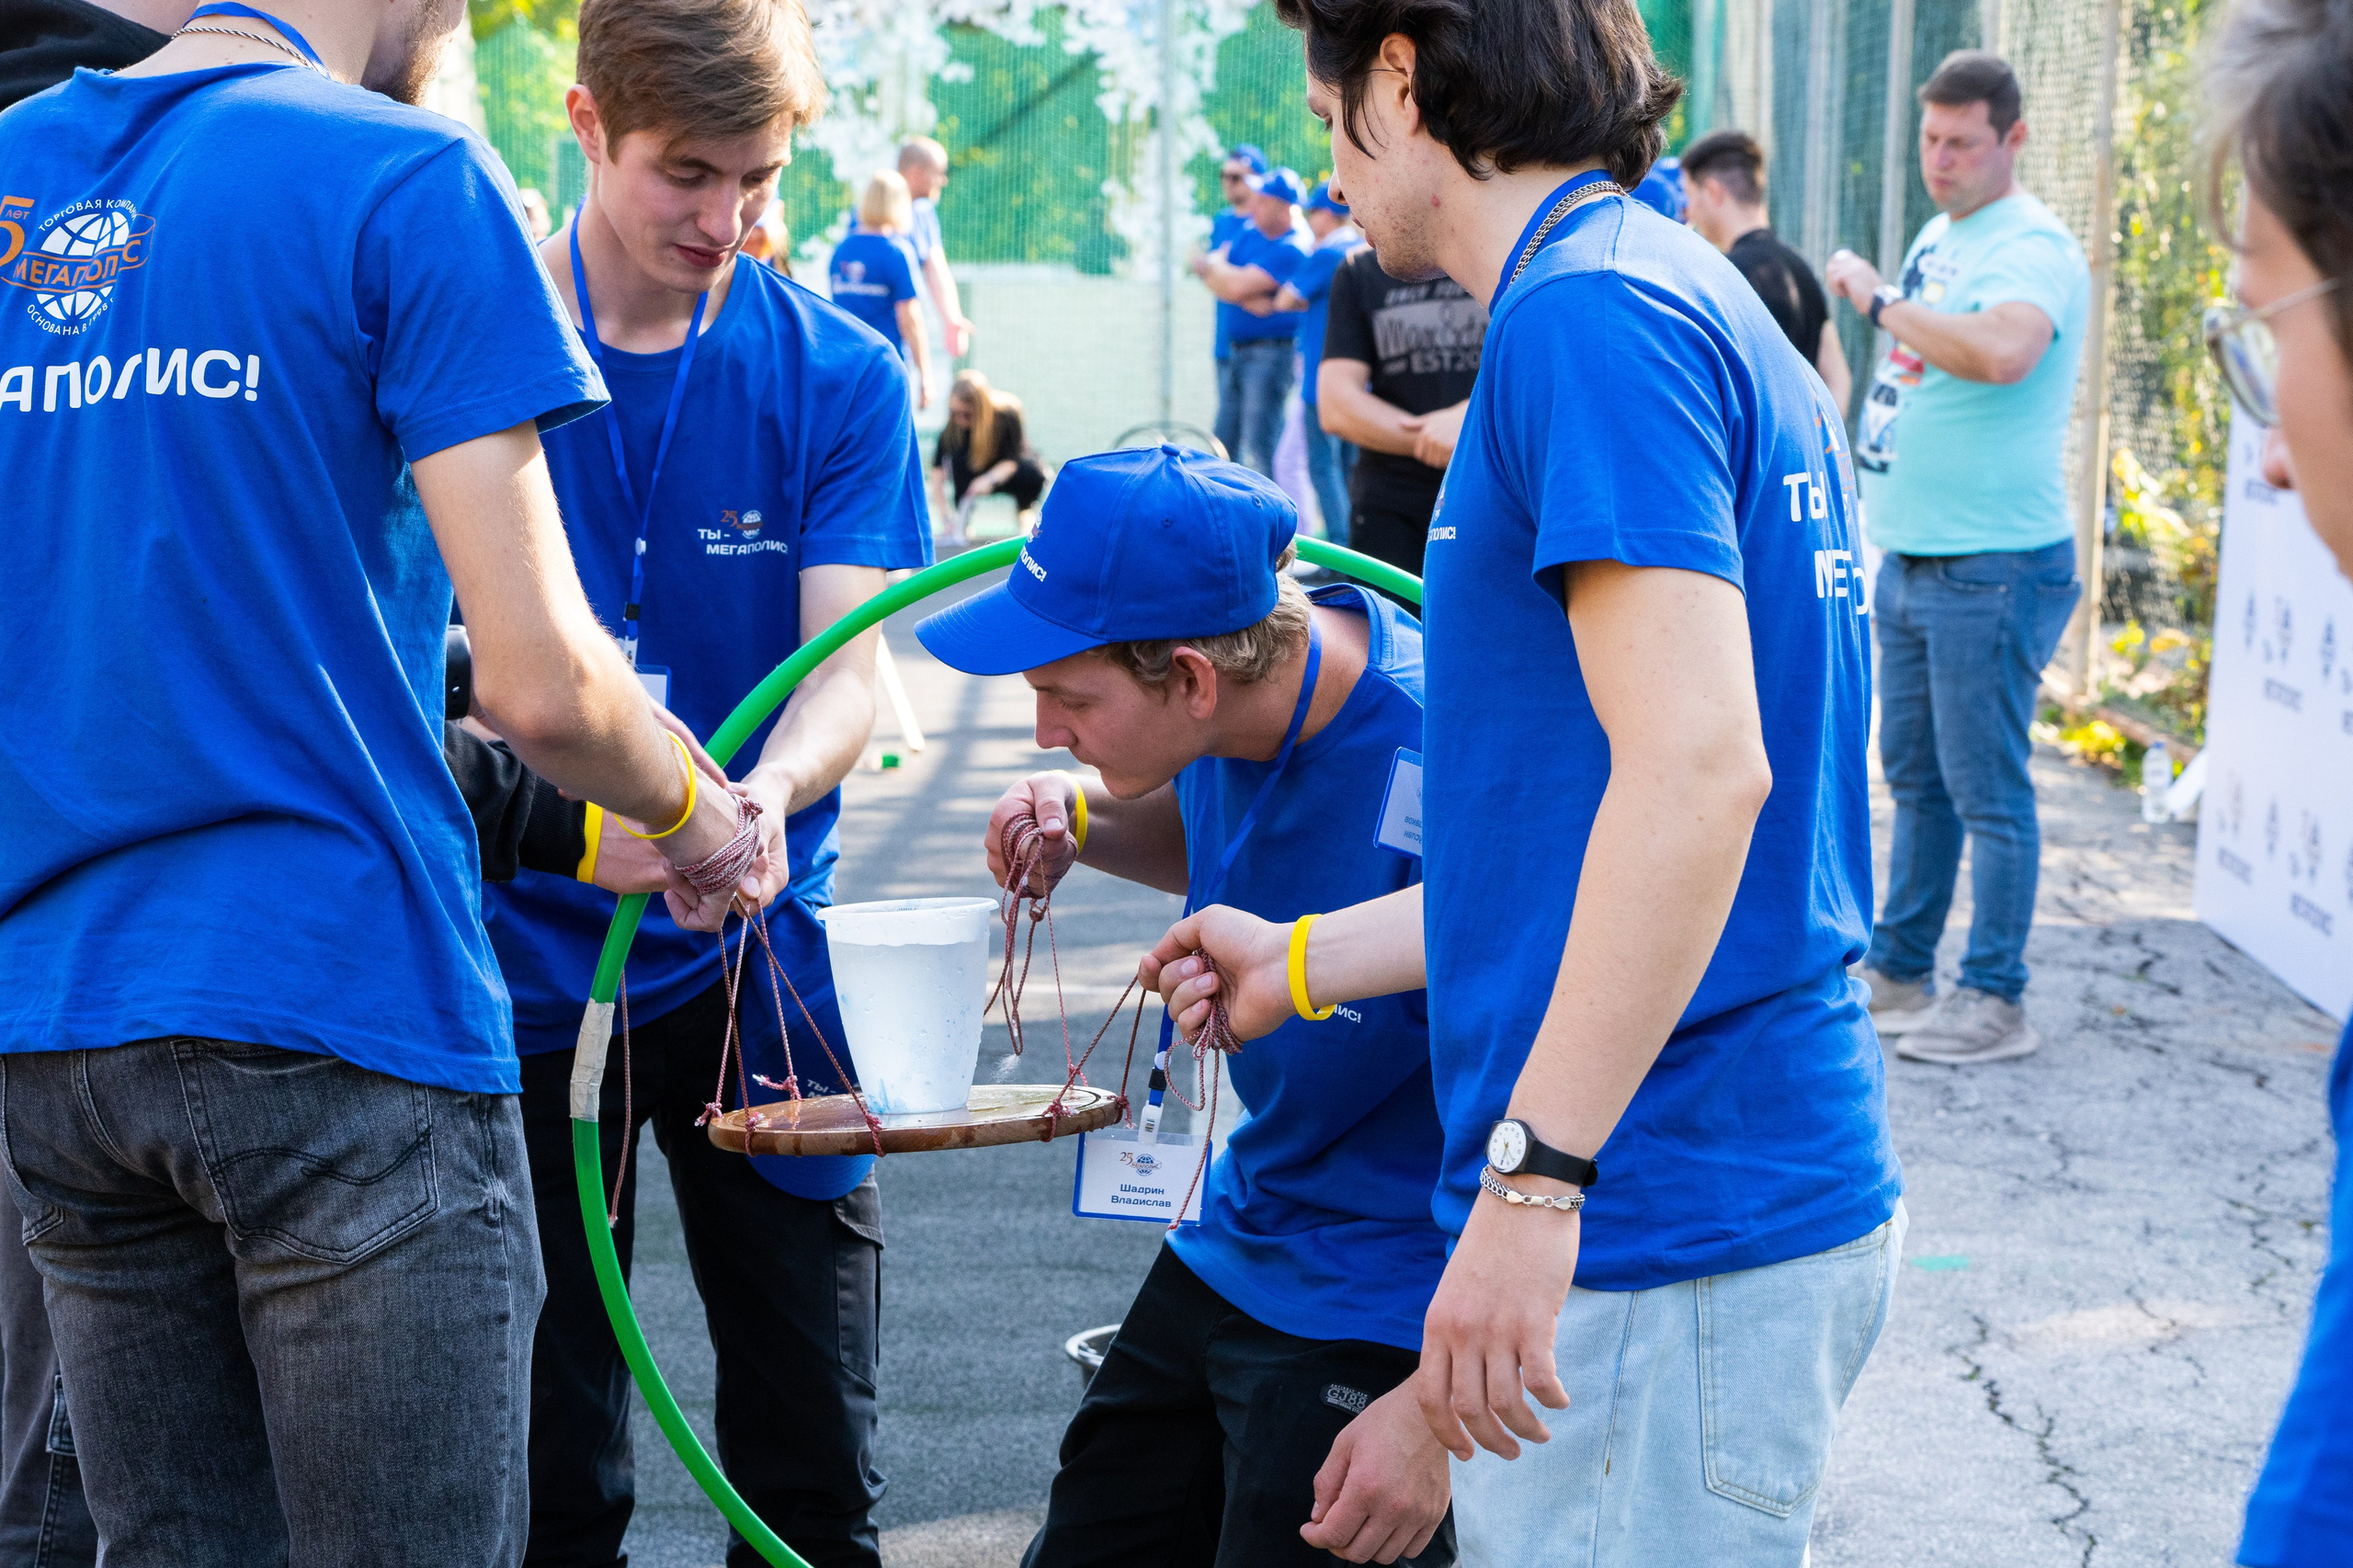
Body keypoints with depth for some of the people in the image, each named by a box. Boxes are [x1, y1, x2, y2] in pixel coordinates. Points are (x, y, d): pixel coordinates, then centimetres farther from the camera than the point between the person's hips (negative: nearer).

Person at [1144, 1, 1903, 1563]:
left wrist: (1530, 1179, -25)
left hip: (1665, 1246, -10)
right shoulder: (1679, 294, 17)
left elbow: (1697, 767, -25)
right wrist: (1302, 961, 26)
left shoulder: (1591, 311, -15)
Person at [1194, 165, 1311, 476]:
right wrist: (1248, 299, -16)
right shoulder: (1250, 232, 11)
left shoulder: (1292, 249, -15)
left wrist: (1209, 266, -1)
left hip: (1271, 353, -9)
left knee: (1260, 445, -12)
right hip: (1234, 351, 9)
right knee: (1225, 442, 15)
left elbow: (1239, 285, -21)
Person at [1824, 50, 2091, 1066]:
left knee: (1987, 790, -4)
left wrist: (1878, 300, -24)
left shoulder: (2033, 248, -14)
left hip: (1995, 568, -9)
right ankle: (1898, 973, 24)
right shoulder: (1937, 237, 15)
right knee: (1914, 779, 15)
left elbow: (2002, 351, -35)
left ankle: (1994, 1001, 2)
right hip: (1912, 558, 9)